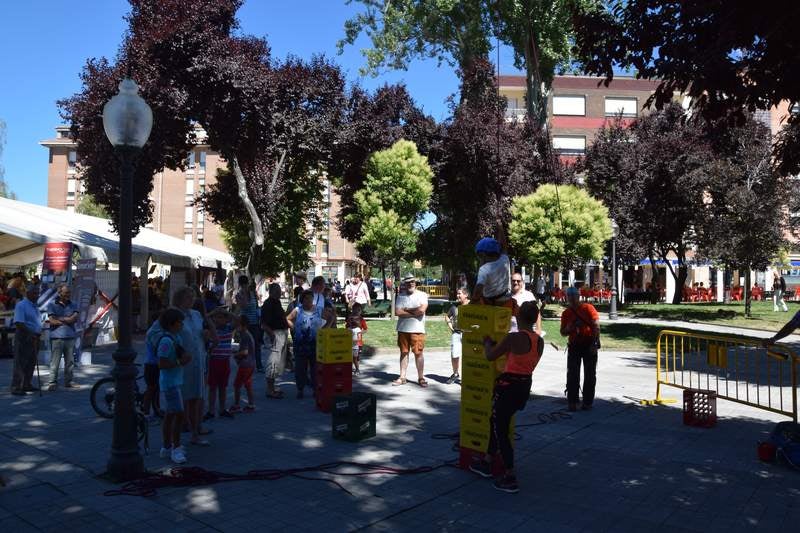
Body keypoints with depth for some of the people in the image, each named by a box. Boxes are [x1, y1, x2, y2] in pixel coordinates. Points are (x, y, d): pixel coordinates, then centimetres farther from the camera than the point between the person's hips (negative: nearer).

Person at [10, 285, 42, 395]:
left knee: (31, 363, 13)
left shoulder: (34, 306, 17)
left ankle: (26, 385, 21)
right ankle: (16, 387, -4)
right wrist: (30, 334, -25)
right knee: (20, 363, -7)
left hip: (34, 338, 9)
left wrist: (38, 334, 14)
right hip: (24, 337, -9)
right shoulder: (21, 305, -11)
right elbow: (18, 323, -21)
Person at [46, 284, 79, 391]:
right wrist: (68, 320, -3)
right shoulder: (52, 305, 3)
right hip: (57, 337, -4)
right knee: (55, 362, -4)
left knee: (70, 361, 8)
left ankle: (68, 381, 17)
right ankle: (52, 383, 1)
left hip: (70, 337, 4)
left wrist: (59, 319, -7)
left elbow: (75, 318, -3)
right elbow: (52, 321, -8)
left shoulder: (73, 305, 13)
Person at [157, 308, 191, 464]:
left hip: (173, 382, 10)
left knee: (169, 415, 15)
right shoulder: (166, 341, -19)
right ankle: (176, 448, 0)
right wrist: (180, 362, -20)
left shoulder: (174, 338, 11)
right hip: (170, 382, -10)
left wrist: (184, 357, 1)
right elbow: (162, 364, -24)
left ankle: (167, 448, 23)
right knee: (179, 414, -8)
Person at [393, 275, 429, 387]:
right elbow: (397, 312, -7)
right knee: (404, 352, 9)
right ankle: (402, 377, 16)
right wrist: (414, 312, -11)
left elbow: (422, 310, -16)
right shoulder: (401, 297, 6)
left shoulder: (422, 295, 0)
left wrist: (406, 309, -6)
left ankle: (421, 378, 9)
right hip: (403, 329, 3)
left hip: (417, 329, -3)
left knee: (418, 353, 0)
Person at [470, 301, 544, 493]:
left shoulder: (514, 337, -18)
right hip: (525, 386, 8)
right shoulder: (540, 341, 3)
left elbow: (490, 356, -10)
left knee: (500, 430, 3)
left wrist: (487, 343, 11)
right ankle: (486, 463, 36)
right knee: (497, 422, 23)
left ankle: (510, 478, 3)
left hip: (508, 386, -8)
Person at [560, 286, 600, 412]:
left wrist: (594, 343, -17)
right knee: (572, 375, 2)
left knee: (590, 375, 4)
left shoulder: (588, 308, -7)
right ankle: (572, 402, 9)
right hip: (574, 346, 3)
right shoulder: (566, 313, 5)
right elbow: (563, 333, 11)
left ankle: (587, 402, 14)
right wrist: (569, 328, -12)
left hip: (589, 345, -3)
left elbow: (596, 326, -11)